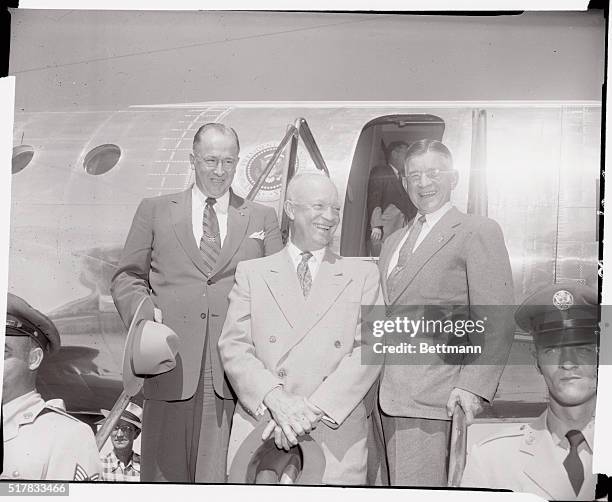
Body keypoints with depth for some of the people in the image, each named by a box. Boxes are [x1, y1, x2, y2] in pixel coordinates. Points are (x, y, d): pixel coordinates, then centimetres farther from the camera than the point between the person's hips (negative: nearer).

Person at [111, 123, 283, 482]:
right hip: (171, 366, 1)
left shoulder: (263, 218, 14)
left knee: (222, 474, 1)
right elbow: (127, 277, 12)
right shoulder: (154, 211, 13)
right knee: (165, 471, 8)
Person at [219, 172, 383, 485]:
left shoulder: (363, 276, 5)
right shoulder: (251, 273, 7)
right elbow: (233, 347, 0)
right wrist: (275, 399, -16)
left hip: (335, 441, 0)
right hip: (260, 433, 1)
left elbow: (369, 348, -4)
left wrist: (313, 408, -15)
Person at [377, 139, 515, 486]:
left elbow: (497, 322, -9)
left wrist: (473, 386, -18)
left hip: (437, 399, -6)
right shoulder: (394, 241, 20)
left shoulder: (479, 231, -2)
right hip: (388, 393, 7)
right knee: (396, 485, 12)